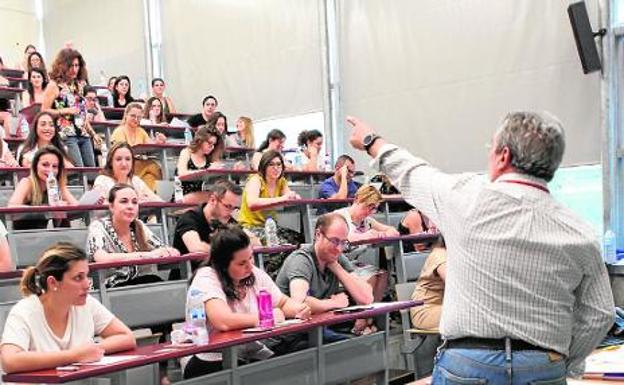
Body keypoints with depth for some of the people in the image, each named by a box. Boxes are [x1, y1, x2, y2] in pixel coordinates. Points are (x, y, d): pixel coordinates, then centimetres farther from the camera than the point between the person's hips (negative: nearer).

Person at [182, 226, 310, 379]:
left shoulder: (256, 274, 4)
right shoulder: (206, 278, -17)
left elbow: (284, 303, 15)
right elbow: (223, 322, -31)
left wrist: (298, 309, -10)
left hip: (250, 354, 6)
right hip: (212, 360, -5)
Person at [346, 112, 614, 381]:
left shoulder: (469, 198, -9)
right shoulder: (581, 237, -2)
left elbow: (413, 176, 10)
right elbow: (599, 315, 2)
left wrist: (372, 142, 29)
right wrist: (563, 363, 16)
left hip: (466, 367, -2)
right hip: (545, 371, 2)